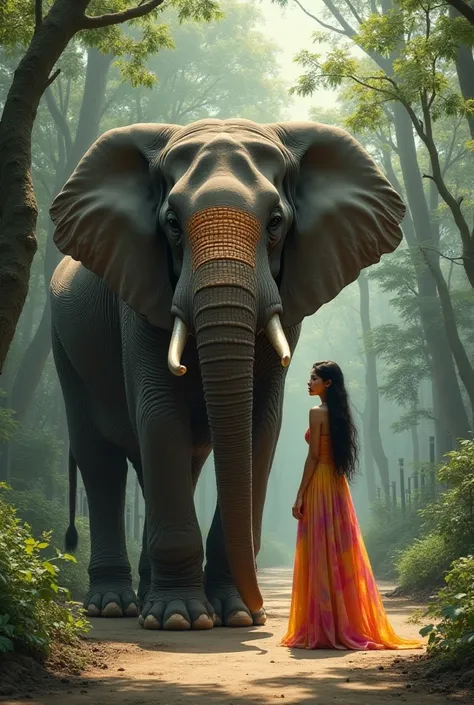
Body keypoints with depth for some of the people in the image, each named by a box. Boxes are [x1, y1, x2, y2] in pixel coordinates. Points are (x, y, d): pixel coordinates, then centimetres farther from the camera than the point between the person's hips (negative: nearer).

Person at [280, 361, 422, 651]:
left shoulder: (317, 413, -10)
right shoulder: (340, 414, 14)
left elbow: (313, 456, -14)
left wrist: (300, 495, -12)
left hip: (319, 487, -8)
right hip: (339, 487, 8)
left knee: (319, 557, -5)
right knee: (342, 554, 9)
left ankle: (323, 629, -5)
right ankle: (350, 626, 12)